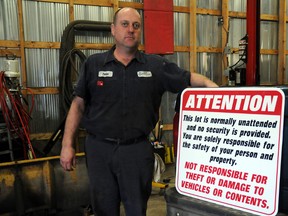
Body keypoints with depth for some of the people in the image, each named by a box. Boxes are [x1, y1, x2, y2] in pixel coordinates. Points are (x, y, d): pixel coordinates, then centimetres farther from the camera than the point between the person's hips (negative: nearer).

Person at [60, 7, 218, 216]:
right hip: (99, 148, 1)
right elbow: (78, 105, 3)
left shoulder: (157, 65, 2)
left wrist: (211, 85, -16)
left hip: (138, 149, 0)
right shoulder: (93, 64, 3)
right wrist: (67, 144, -1)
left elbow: (189, 78, 4)